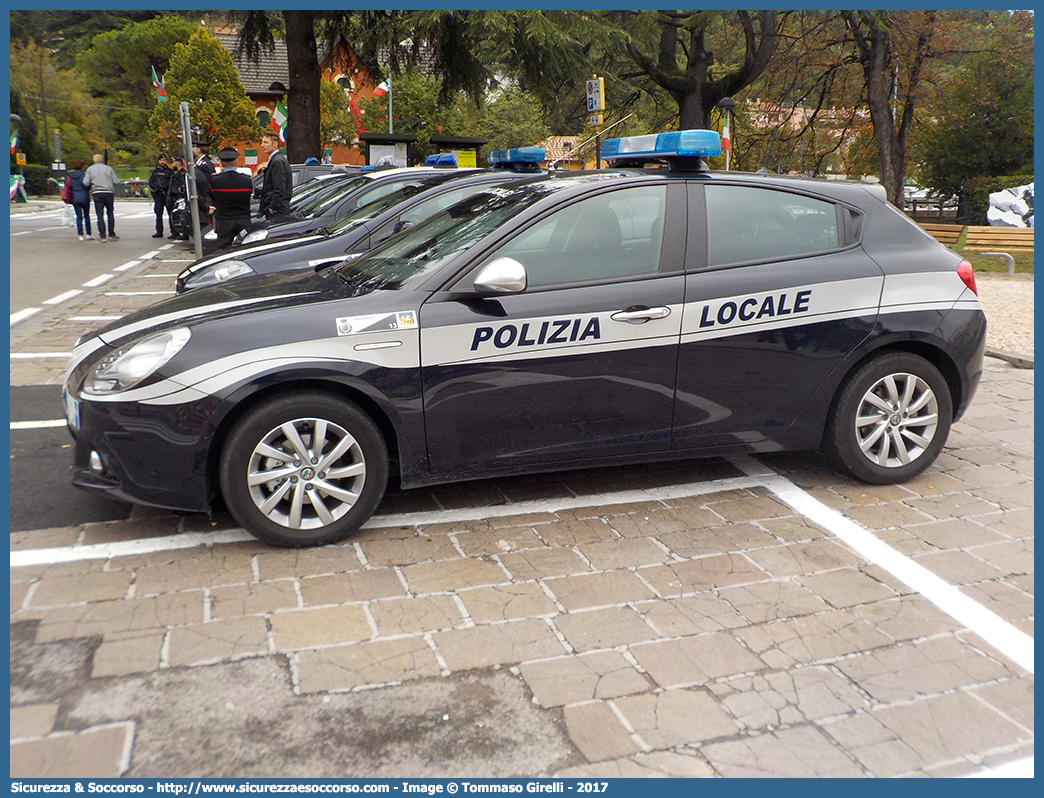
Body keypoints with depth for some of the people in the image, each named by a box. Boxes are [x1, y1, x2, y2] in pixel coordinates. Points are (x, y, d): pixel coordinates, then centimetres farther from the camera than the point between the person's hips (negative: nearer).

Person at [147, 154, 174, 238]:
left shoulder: (170, 171, 7)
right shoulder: (155, 171, 18)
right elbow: (150, 182, 11)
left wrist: (163, 187, -15)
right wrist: (157, 187, -8)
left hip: (168, 194, -4)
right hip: (158, 195, 4)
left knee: (171, 214, -9)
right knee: (158, 214, 6)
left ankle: (174, 231, -9)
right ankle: (159, 231, 10)